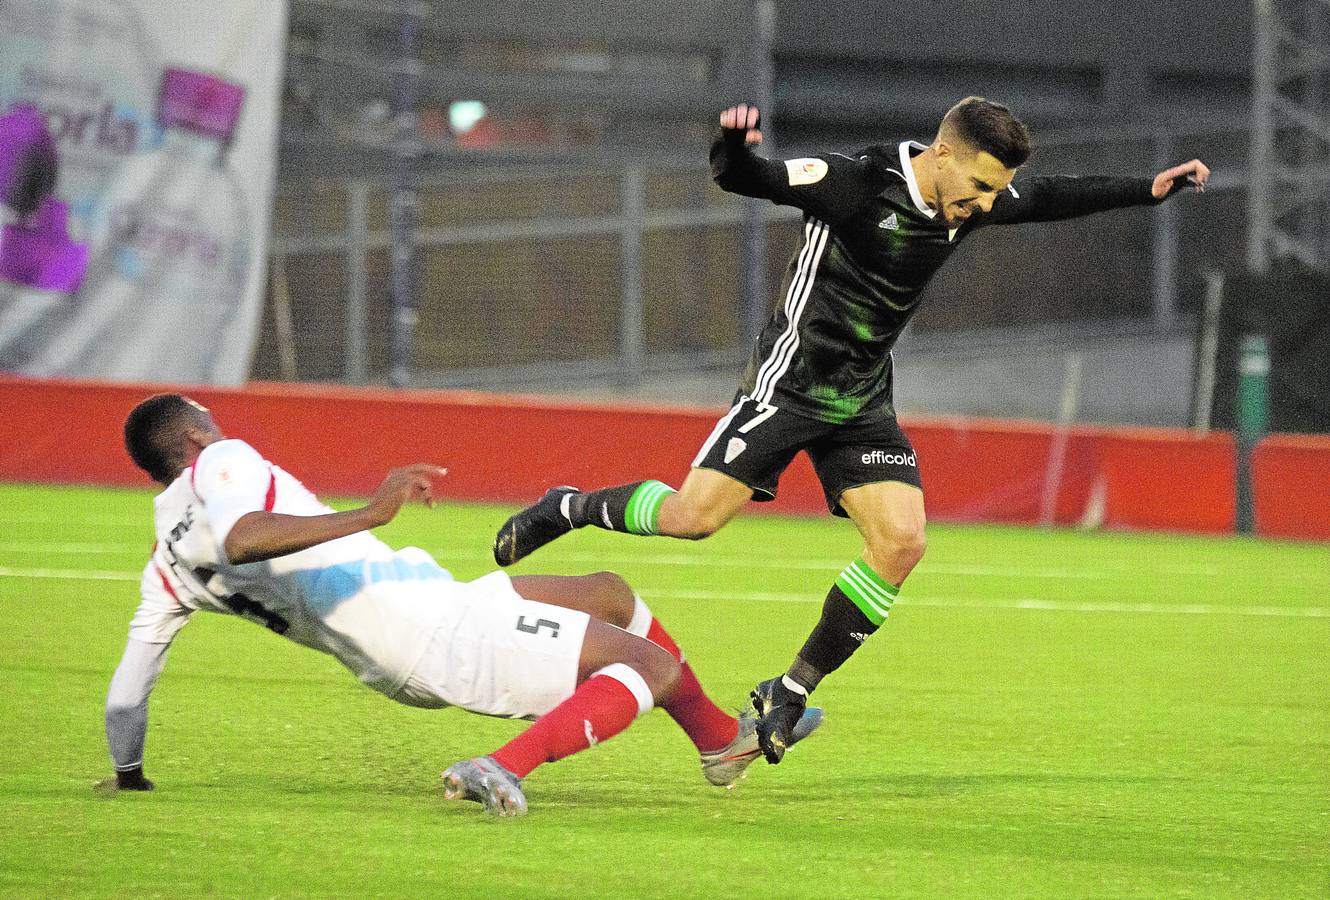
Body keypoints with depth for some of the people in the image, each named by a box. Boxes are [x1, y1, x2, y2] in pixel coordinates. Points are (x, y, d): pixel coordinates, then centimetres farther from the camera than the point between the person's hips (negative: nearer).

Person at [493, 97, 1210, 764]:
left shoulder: (973, 201, -1)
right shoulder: (854, 183, -21)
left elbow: (1049, 198, 17)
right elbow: (744, 179, -26)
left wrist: (1147, 191, 13)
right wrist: (733, 149, -49)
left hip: (862, 404, 6)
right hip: (790, 380, -6)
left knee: (902, 542, -10)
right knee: (694, 516, -17)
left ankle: (788, 695, 2)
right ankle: (568, 509, 13)